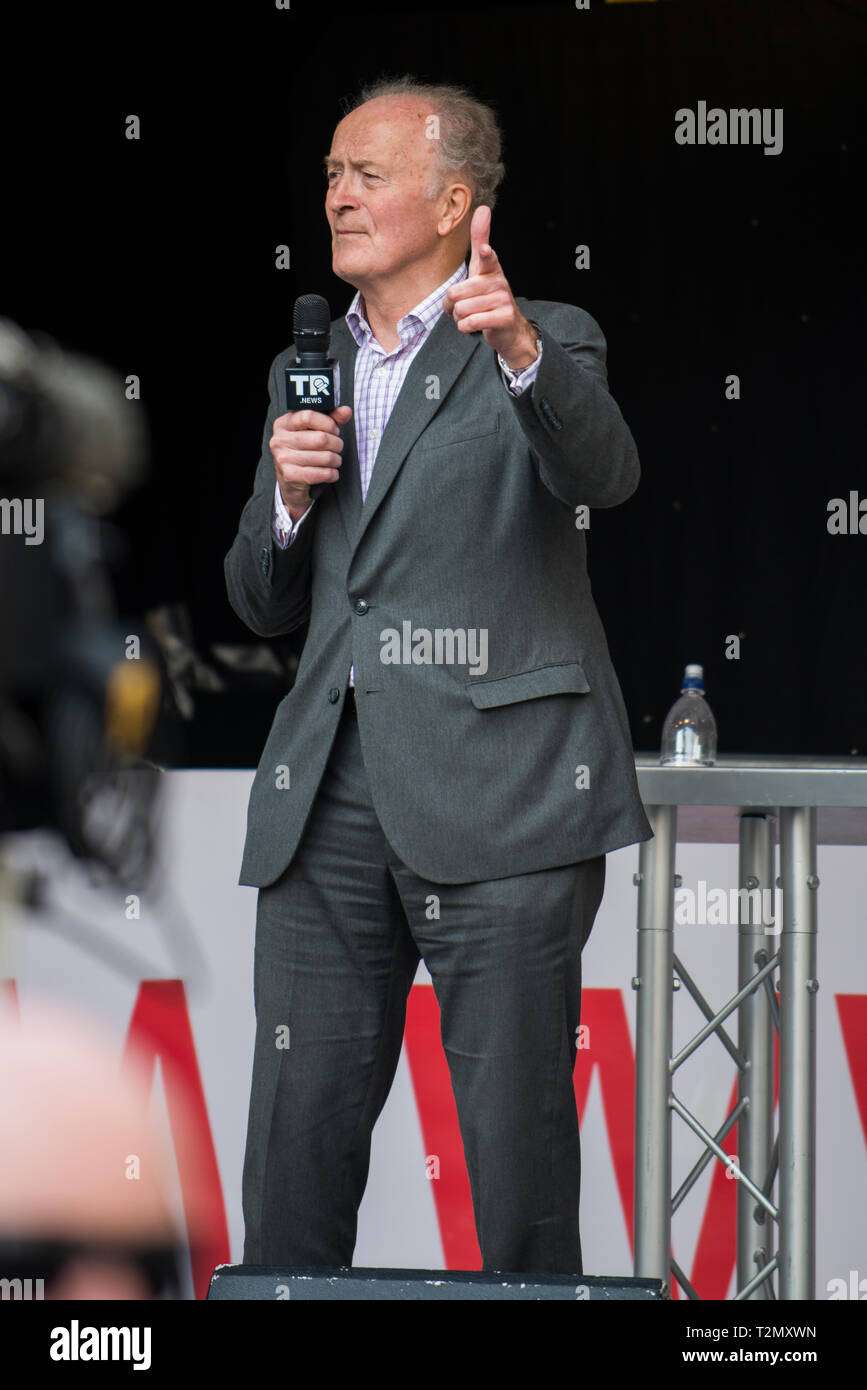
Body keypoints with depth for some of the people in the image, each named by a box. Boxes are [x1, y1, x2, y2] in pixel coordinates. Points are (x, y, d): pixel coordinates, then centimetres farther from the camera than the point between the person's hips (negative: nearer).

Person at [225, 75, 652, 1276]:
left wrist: (521, 352, -37)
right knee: (297, 1134, 4)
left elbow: (604, 473, -20)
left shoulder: (543, 344, 2)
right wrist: (287, 497, 0)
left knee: (519, 1143, -2)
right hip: (331, 797, 5)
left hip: (494, 798, -5)